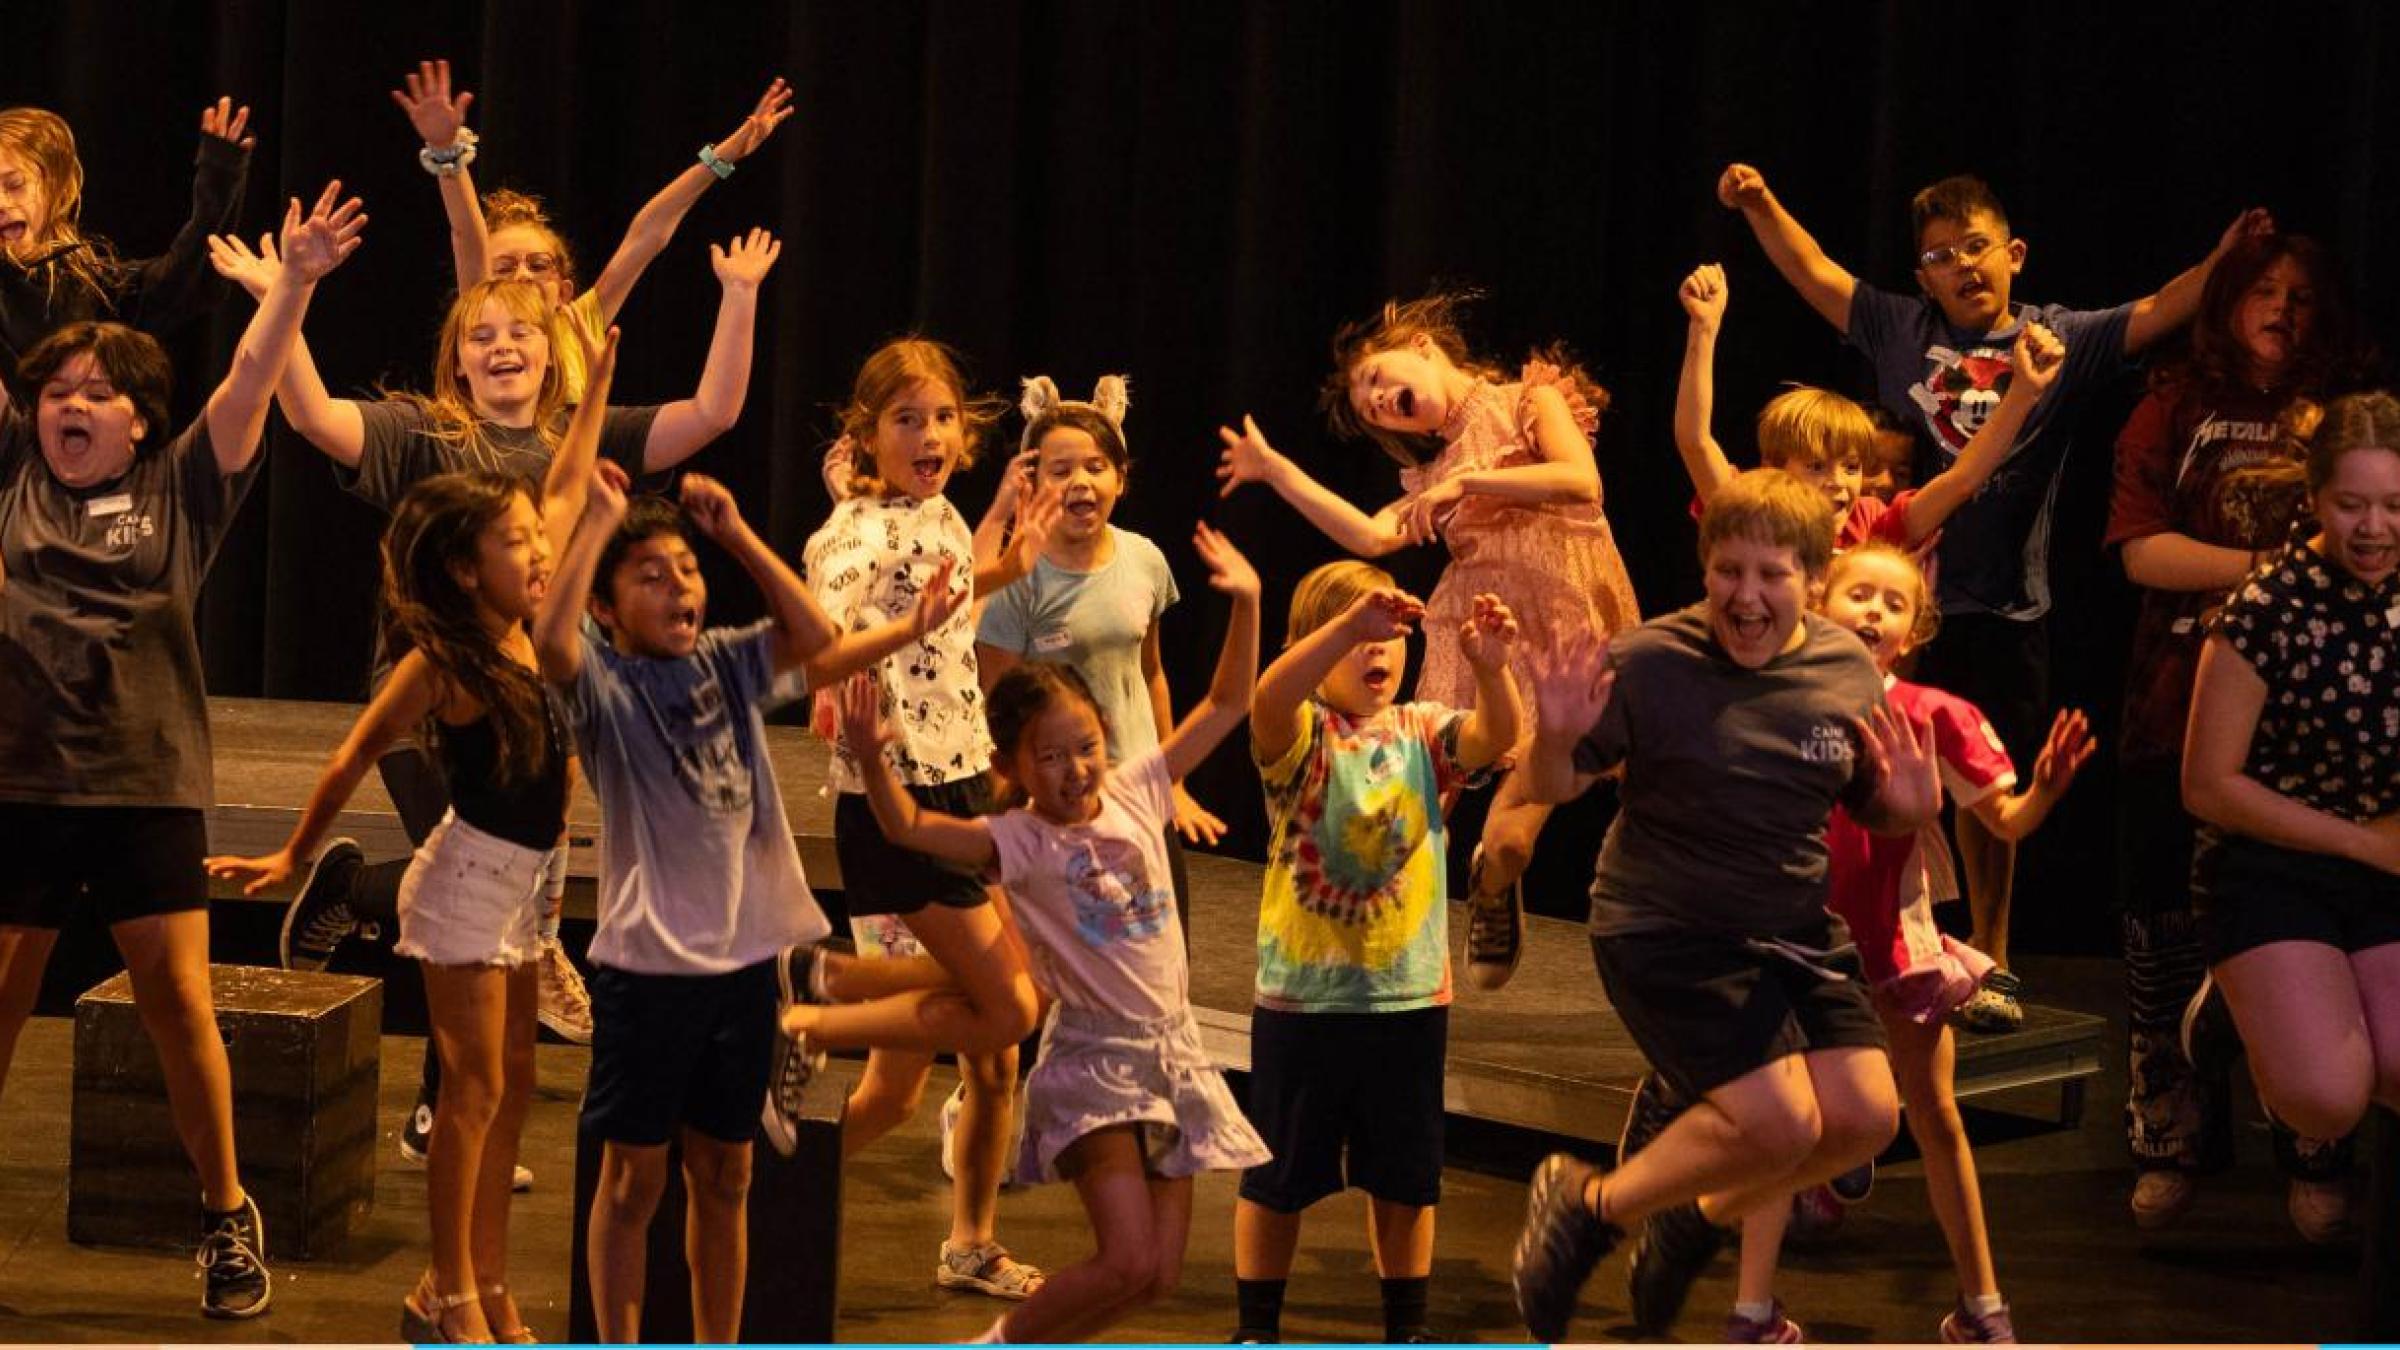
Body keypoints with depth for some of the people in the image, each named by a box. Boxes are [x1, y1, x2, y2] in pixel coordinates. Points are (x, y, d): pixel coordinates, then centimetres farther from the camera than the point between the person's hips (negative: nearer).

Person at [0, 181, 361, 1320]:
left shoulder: (178, 493, 6)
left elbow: (250, 382, -3)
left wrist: (296, 282, -16)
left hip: (147, 786, -1)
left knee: (179, 1006, -2)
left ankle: (227, 1213, 12)